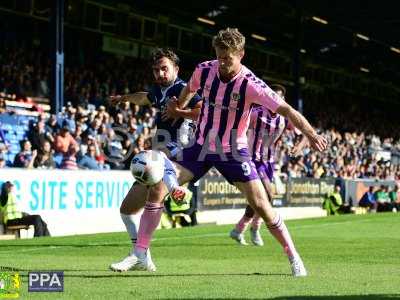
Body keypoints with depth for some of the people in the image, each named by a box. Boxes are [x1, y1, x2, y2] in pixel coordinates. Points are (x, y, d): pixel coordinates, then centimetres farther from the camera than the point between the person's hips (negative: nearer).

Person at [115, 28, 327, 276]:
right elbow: (189, 89, 17)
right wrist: (177, 107, 29)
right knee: (157, 188, -11)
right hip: (201, 146, 3)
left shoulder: (250, 84, -21)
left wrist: (311, 133, -41)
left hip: (234, 151, -3)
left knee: (261, 205, -11)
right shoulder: (204, 70, -9)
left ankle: (294, 258, 6)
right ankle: (141, 255, -6)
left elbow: (285, 109, -28)